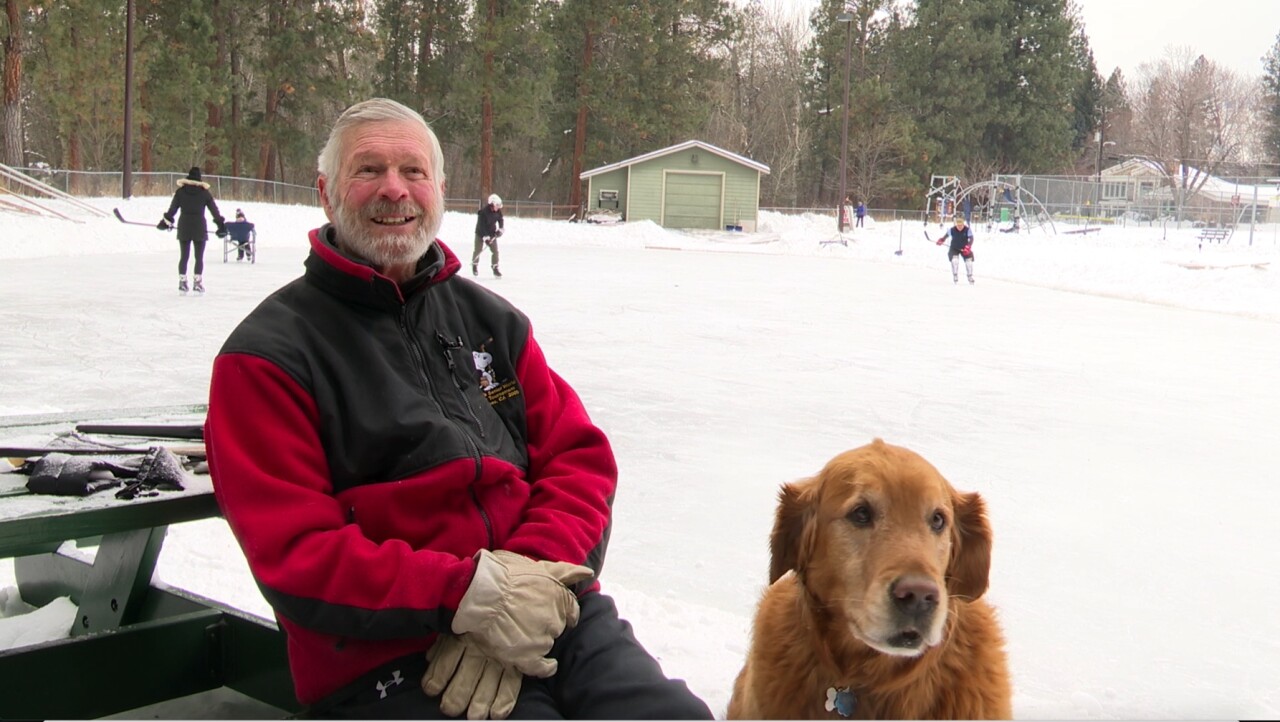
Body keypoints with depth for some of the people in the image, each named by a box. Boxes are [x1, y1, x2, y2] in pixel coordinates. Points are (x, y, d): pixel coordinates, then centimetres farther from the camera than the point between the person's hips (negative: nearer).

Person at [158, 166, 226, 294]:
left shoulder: (180, 191, 1)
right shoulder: (204, 192, -1)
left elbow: (172, 209, 1)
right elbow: (214, 210, 2)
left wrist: (166, 221, 12)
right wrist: (221, 225, 9)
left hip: (184, 227, 2)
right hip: (200, 227, -2)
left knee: (183, 256, 7)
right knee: (199, 257, 3)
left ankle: (182, 283, 3)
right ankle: (197, 283, -2)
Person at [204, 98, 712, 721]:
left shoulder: (490, 319, 18)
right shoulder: (266, 358, 2)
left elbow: (579, 458, 11)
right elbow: (295, 554, -7)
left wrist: (531, 574, -10)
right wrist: (467, 594, -19)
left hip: (547, 609, 5)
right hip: (388, 658, -4)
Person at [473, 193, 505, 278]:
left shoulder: (498, 211, -10)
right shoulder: (483, 212, -28)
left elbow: (500, 219, 8)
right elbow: (481, 225, -28)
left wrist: (500, 229, -8)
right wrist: (485, 236, -32)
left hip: (491, 233, 4)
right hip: (481, 233, -4)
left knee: (495, 250, -5)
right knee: (477, 250, 4)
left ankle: (495, 268, 0)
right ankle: (474, 266, 26)